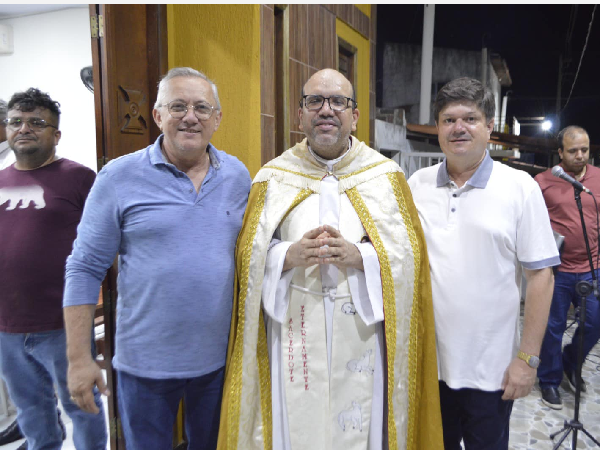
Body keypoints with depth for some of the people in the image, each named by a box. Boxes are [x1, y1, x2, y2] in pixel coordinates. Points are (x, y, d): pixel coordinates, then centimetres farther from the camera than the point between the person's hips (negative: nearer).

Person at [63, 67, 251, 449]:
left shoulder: (238, 175, 0)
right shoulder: (119, 177, -10)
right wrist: (78, 358, -8)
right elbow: (85, 270, -7)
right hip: (146, 362, -2)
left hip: (220, 357, 3)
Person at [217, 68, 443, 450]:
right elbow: (249, 257, 2)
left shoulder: (386, 176, 4)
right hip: (295, 336, 0)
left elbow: (410, 254, -1)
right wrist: (289, 256, -17)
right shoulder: (274, 177, 5)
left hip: (361, 336, 0)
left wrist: (360, 257, -18)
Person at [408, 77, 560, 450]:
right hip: (427, 360, 3)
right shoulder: (416, 185, 0)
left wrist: (528, 357, -9)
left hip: (491, 367, -2)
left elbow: (540, 275, -7)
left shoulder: (520, 188, -7)